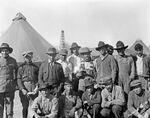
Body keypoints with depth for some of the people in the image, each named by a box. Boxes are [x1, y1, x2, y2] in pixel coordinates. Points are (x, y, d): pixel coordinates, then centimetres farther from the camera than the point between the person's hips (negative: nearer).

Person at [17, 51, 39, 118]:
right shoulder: (21, 67, 6)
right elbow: (18, 79, 0)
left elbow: (38, 79, 9)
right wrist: (22, 89, -11)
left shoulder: (35, 67, 11)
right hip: (24, 88, -1)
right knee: (25, 107, 3)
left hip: (34, 89, 1)